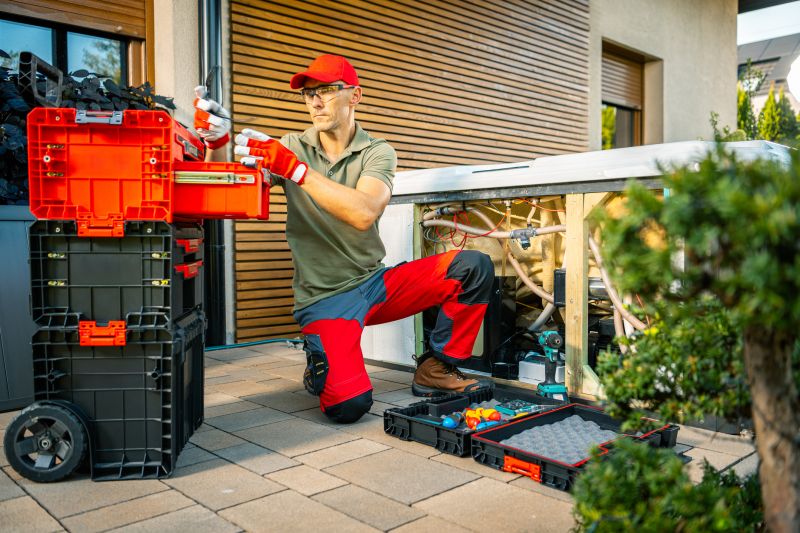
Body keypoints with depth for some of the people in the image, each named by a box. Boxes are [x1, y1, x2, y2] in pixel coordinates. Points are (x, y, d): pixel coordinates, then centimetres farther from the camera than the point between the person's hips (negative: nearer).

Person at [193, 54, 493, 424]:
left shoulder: (378, 153, -3)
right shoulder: (292, 148, 2)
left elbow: (364, 214, -24)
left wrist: (297, 170, -30)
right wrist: (217, 142, -31)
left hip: (375, 283, 2)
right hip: (324, 297, -1)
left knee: (474, 266, -16)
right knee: (348, 406, -23)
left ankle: (436, 370, 1)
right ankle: (318, 368, 13)